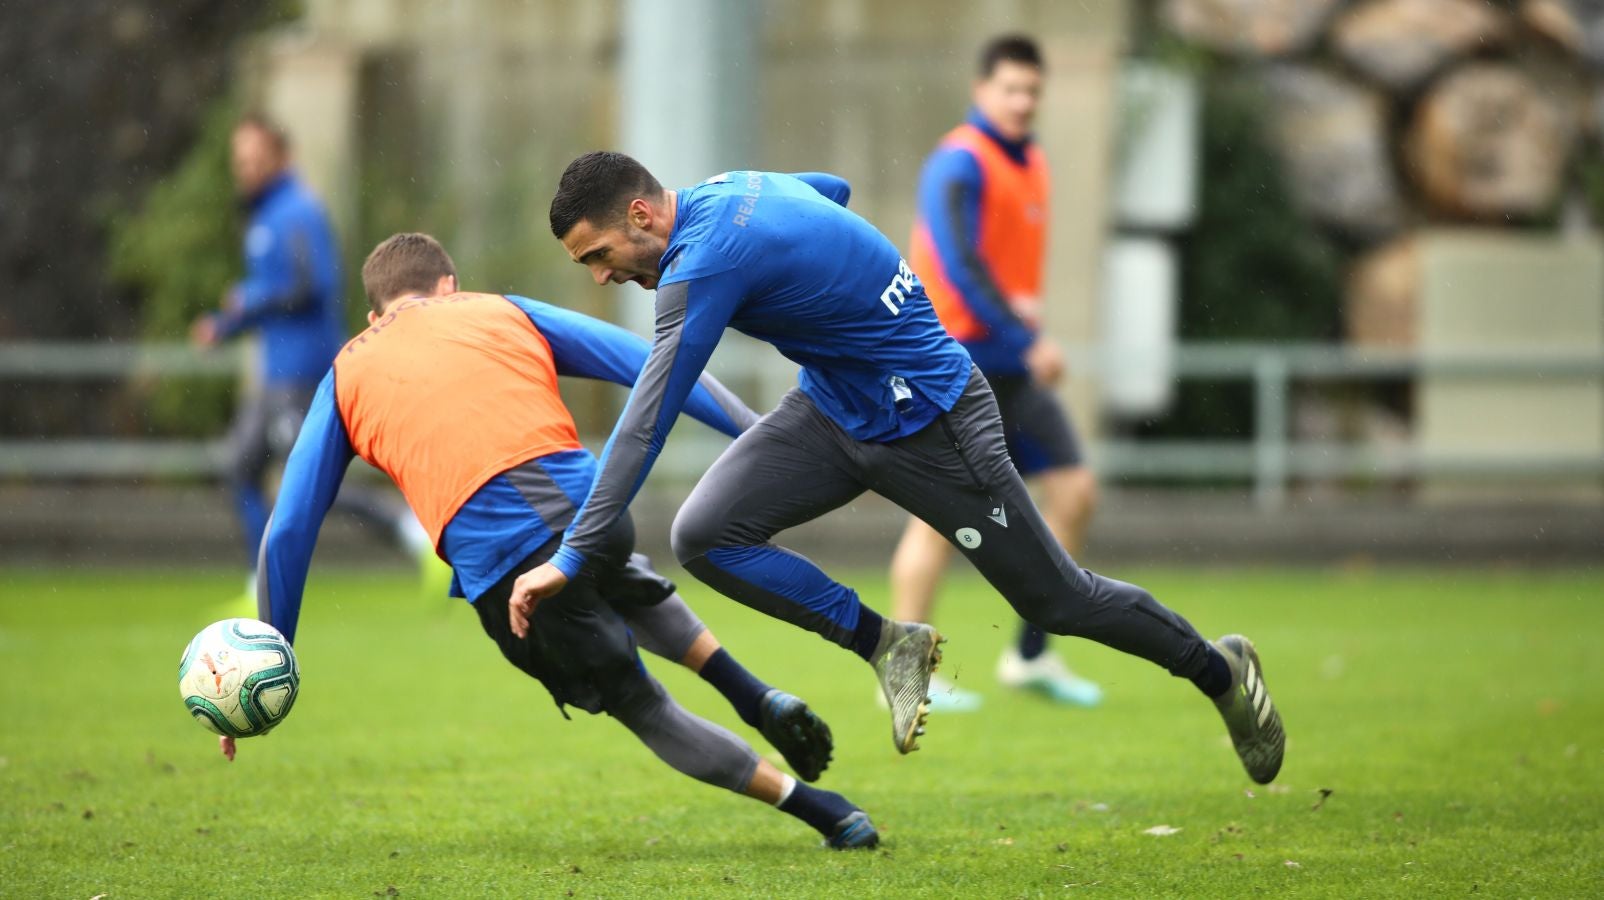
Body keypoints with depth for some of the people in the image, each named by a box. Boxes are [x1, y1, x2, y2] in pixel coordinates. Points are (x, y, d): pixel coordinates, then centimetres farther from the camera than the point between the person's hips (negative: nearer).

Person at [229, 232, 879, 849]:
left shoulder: (345, 378, 22)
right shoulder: (503, 313, 23)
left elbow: (289, 529, 18)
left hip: (496, 563, -2)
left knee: (639, 706, 18)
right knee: (632, 590, 39)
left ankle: (818, 809, 14)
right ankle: (760, 701, 21)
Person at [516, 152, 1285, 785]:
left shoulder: (709, 259, -29)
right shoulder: (724, 190, -2)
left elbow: (645, 424, -32)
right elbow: (832, 188, 21)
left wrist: (572, 557, -32)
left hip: (927, 426, -9)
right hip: (833, 407, 9)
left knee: (1057, 600, 5)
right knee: (703, 535, -11)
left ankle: (1218, 670, 30)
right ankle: (888, 644, 3)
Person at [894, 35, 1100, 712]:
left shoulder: (1031, 165, 15)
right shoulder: (960, 164, -12)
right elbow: (959, 264, -23)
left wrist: (1025, 301, 2)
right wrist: (1028, 341, -28)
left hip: (1012, 372, 9)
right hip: (956, 358, -8)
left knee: (1075, 491, 2)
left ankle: (1032, 655, 11)